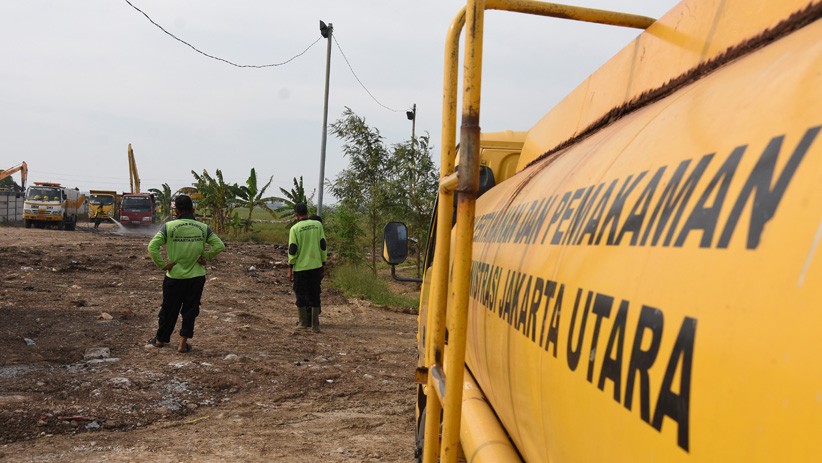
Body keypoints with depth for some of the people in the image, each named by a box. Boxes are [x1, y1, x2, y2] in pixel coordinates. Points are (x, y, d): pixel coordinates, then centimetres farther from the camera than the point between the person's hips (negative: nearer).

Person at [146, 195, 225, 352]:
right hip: (196, 277, 1)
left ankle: (160, 339, 31)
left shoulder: (169, 227, -9)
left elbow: (152, 247, -16)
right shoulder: (203, 228, -3)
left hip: (174, 277, -1)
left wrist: (162, 265, -8)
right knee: (190, 310, 11)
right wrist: (205, 257, 2)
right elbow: (219, 246, -6)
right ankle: (183, 343, 13)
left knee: (169, 310, 14)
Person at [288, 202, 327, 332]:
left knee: (301, 296, 9)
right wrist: (324, 263, 11)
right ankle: (315, 324, 8)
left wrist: (290, 269, 0)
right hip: (316, 266, 3)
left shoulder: (295, 229, -7)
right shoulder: (317, 225, 1)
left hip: (300, 268, -3)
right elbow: (323, 245, 3)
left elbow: (292, 250, -8)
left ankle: (304, 324, 12)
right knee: (314, 295, 9)